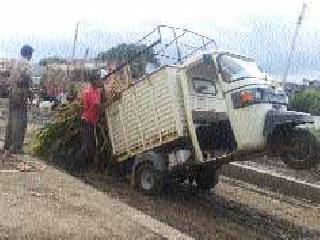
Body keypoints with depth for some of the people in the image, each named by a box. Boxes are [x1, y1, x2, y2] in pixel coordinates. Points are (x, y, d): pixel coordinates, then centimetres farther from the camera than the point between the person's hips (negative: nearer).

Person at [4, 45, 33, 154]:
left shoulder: (16, 62, 15)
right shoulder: (26, 63, -10)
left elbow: (11, 78, 17)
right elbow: (26, 76, -25)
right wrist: (29, 83, -8)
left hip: (13, 91, 8)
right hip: (21, 92, -8)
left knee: (12, 118, 15)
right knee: (20, 120, -4)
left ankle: (8, 144, 23)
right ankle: (15, 147, -3)